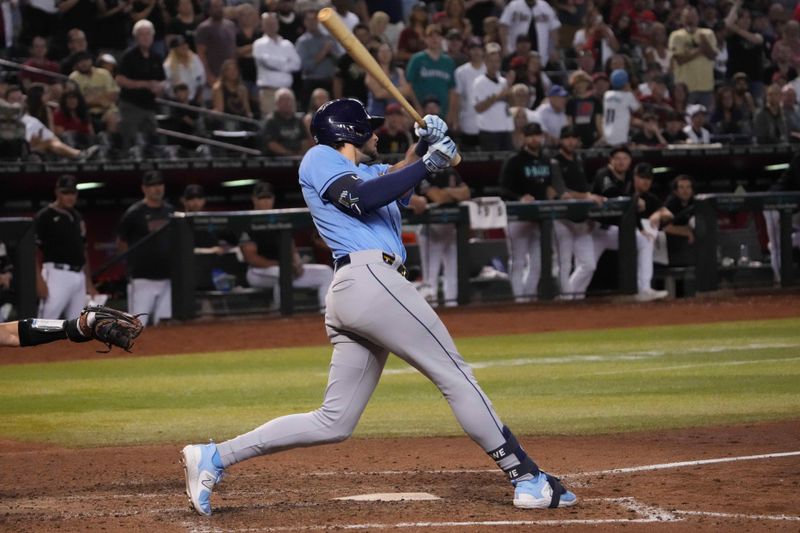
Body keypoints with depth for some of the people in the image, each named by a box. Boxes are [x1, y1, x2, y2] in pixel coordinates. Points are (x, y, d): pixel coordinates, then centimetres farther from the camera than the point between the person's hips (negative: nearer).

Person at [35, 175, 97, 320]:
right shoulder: (45, 217, -4)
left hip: (79, 276, 8)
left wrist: (89, 282, 18)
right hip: (57, 275, -8)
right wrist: (39, 280, -19)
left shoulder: (77, 218, 18)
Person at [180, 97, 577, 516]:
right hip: (371, 278, -10)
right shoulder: (320, 158, 6)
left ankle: (214, 458, 1)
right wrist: (427, 164, -7)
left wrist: (426, 147, 3)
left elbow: (399, 178, 21)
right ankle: (528, 479, -7)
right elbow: (362, 198, -10)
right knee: (455, 375, -7)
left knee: (333, 423, 5)